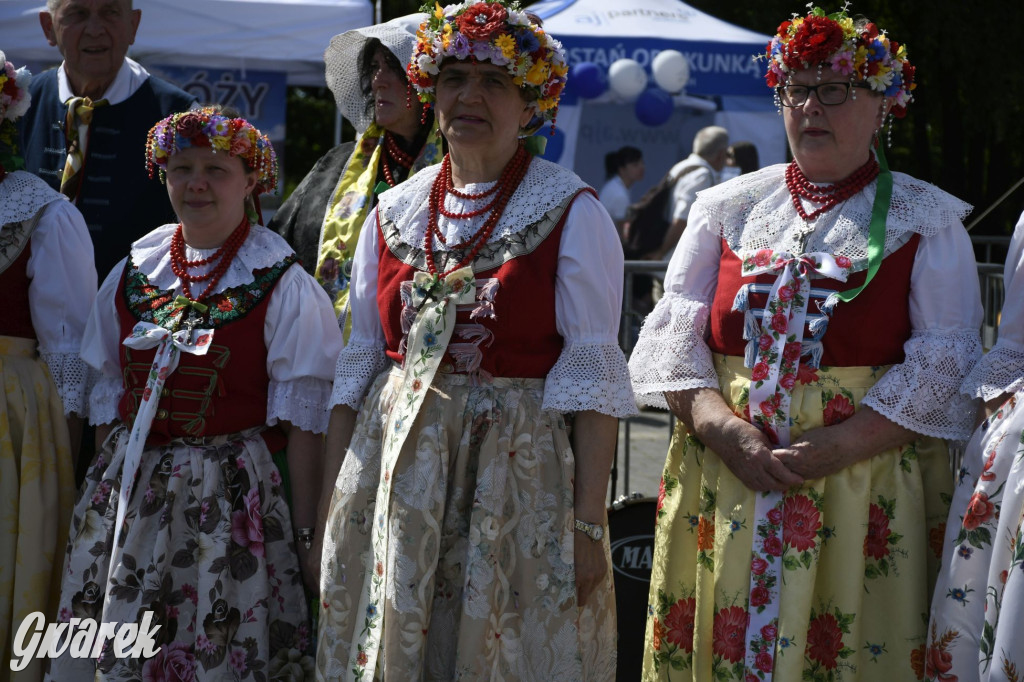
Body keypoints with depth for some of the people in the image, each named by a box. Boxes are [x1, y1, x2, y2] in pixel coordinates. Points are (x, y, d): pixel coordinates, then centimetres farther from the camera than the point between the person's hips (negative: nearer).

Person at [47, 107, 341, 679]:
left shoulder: (284, 286, -4)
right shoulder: (132, 275, 10)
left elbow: (301, 422, -7)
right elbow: (109, 401, 15)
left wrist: (306, 533, -10)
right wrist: (101, 495, 10)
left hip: (229, 497, -4)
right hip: (128, 492, 4)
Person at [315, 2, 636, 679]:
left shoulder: (572, 213, -4)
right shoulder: (395, 211, 10)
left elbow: (592, 376, -9)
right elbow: (359, 363, 13)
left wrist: (589, 522, -15)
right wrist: (331, 498, 8)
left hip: (519, 476, -4)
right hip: (394, 471, 4)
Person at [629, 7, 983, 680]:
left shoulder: (928, 221, 5)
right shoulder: (727, 208, 14)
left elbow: (947, 362, -2)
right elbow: (674, 331, 7)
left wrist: (845, 443, -15)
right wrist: (722, 427, -11)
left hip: (866, 491, -2)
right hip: (725, 489, 3)